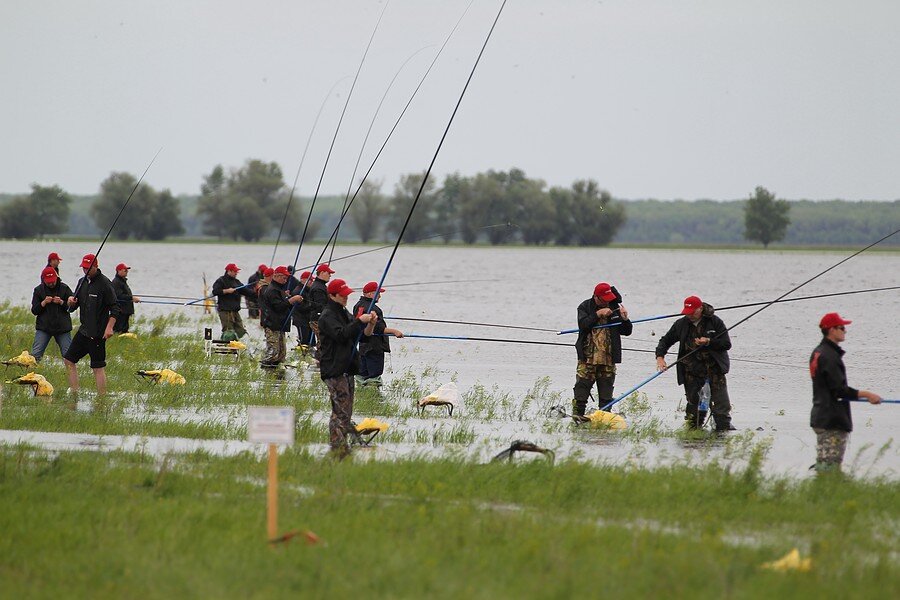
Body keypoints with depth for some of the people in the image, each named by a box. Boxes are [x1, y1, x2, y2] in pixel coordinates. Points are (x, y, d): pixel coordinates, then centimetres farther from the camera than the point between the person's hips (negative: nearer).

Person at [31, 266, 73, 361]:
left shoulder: (64, 288, 1)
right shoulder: (38, 290, 3)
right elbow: (34, 311, 1)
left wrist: (62, 302, -17)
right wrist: (44, 303, -15)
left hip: (62, 328, -1)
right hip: (43, 328, 1)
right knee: (35, 355, -6)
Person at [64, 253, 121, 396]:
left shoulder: (104, 283, -10)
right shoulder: (82, 282, 13)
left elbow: (115, 308, -13)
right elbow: (72, 308, 20)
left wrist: (109, 327, -23)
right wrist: (71, 301, -4)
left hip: (98, 333, -9)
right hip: (84, 330, 9)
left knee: (98, 367, -9)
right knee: (68, 359, 11)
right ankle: (74, 393, 15)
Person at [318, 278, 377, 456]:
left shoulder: (345, 313, 19)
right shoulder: (327, 316, -9)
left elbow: (364, 334, 17)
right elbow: (341, 334, -25)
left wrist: (371, 324, -3)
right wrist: (360, 321, -24)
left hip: (347, 368, 9)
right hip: (333, 370, -9)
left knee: (346, 411, 11)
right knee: (340, 410, -13)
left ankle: (341, 447, 15)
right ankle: (337, 447, -14)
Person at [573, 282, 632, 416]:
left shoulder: (614, 308, 9)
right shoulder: (585, 307, 2)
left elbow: (627, 331, 12)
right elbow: (583, 324, -15)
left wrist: (625, 319, -7)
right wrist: (598, 314, -18)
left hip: (608, 359, 3)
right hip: (588, 358, -3)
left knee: (606, 397, 6)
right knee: (581, 391, -6)